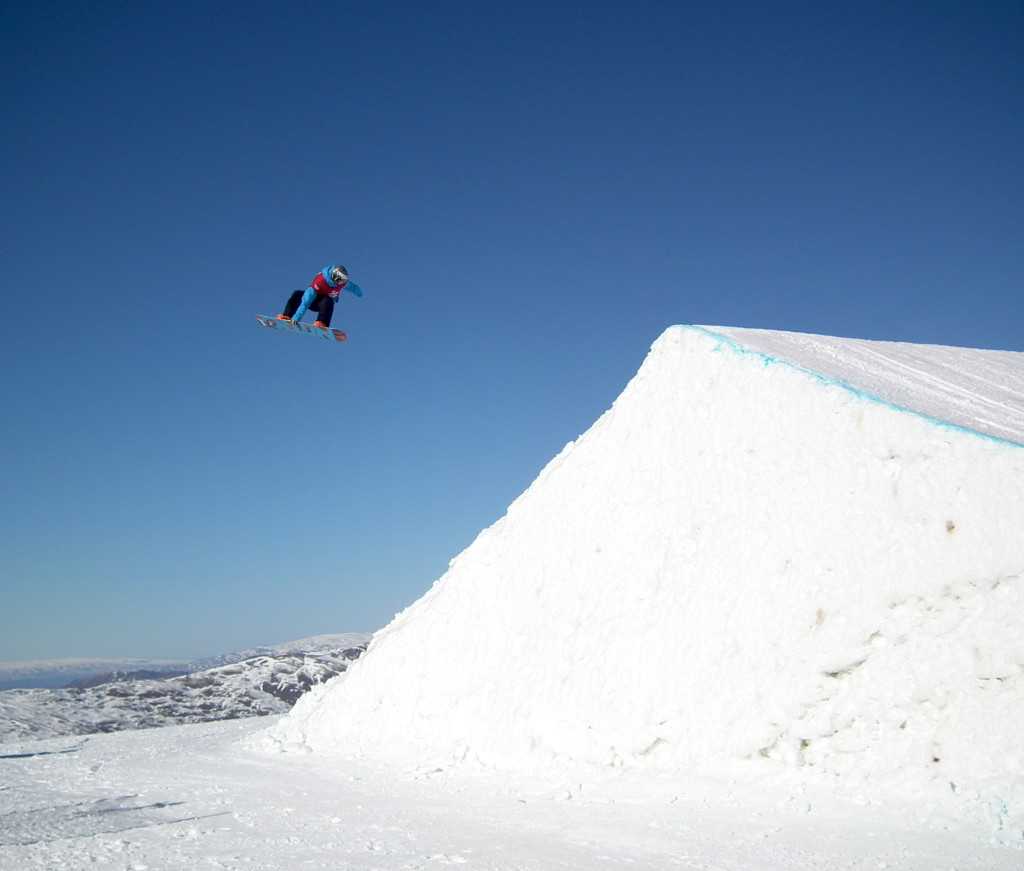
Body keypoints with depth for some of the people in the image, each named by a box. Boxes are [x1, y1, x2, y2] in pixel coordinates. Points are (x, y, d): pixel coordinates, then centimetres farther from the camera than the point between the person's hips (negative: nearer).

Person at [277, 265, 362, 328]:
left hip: (323, 305, 2)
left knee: (328, 301, -35)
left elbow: (351, 286, 12)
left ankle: (322, 324, -47)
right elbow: (306, 302, -38)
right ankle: (286, 317, -39)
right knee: (297, 295, -31)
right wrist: (296, 318, -44)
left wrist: (358, 292, 35)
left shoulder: (343, 282, -16)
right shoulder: (320, 281, -33)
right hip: (312, 301, -2)